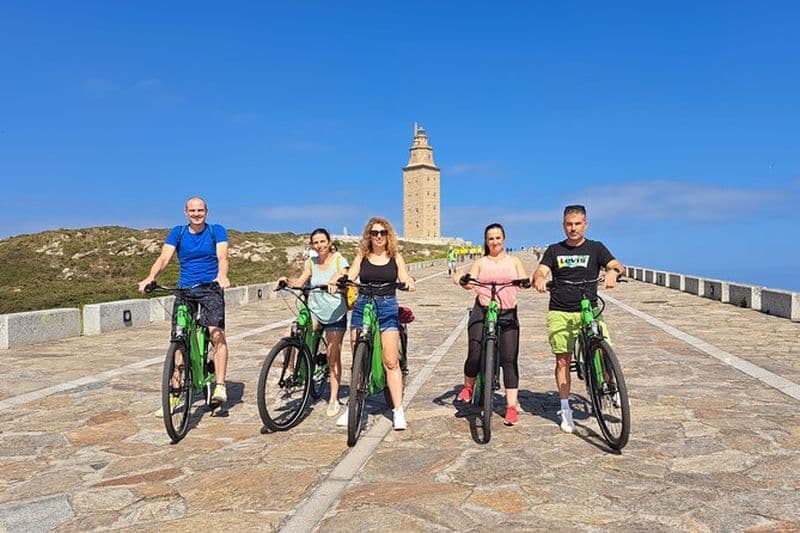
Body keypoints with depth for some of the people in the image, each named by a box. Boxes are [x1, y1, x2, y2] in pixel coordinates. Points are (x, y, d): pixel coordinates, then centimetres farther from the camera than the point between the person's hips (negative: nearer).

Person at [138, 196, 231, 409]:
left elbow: (222, 257, -13)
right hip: (184, 289, 3)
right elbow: (164, 257, -5)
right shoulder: (177, 233, 7)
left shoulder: (216, 231, 2)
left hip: (210, 288, -3)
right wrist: (150, 277, -25)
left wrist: (222, 275, -35)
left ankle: (220, 386, -15)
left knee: (217, 334, -19)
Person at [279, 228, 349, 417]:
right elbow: (299, 282, -3)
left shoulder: (339, 260, -5)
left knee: (333, 355, -1)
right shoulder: (311, 262, 7)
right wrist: (287, 280, -22)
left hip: (335, 314, -3)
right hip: (314, 311, 3)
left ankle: (333, 400, 10)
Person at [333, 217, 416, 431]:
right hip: (363, 307, 1)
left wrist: (409, 283, -23)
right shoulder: (362, 257, 9)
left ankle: (398, 411, -1)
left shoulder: (395, 258, 8)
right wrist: (336, 283, -21)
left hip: (388, 308, -1)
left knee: (391, 361, -7)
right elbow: (349, 278, 0)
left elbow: (404, 279, 0)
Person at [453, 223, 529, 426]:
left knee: (509, 360, -3)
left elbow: (524, 280, 1)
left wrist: (525, 281, -22)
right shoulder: (480, 263, 13)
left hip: (508, 314, 1)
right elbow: (470, 283, -3)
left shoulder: (514, 261, 16)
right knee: (475, 355, -10)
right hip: (482, 312, -1)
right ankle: (468, 387, 21)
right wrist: (461, 280, -25)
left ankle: (512, 406, 4)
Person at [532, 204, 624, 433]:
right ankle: (565, 410, 15)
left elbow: (617, 265, -5)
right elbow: (539, 272, -1)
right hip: (560, 313, 1)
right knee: (562, 361, 2)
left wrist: (613, 271, -30)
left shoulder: (595, 248, 8)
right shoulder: (554, 250, 11)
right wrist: (539, 279, -25)